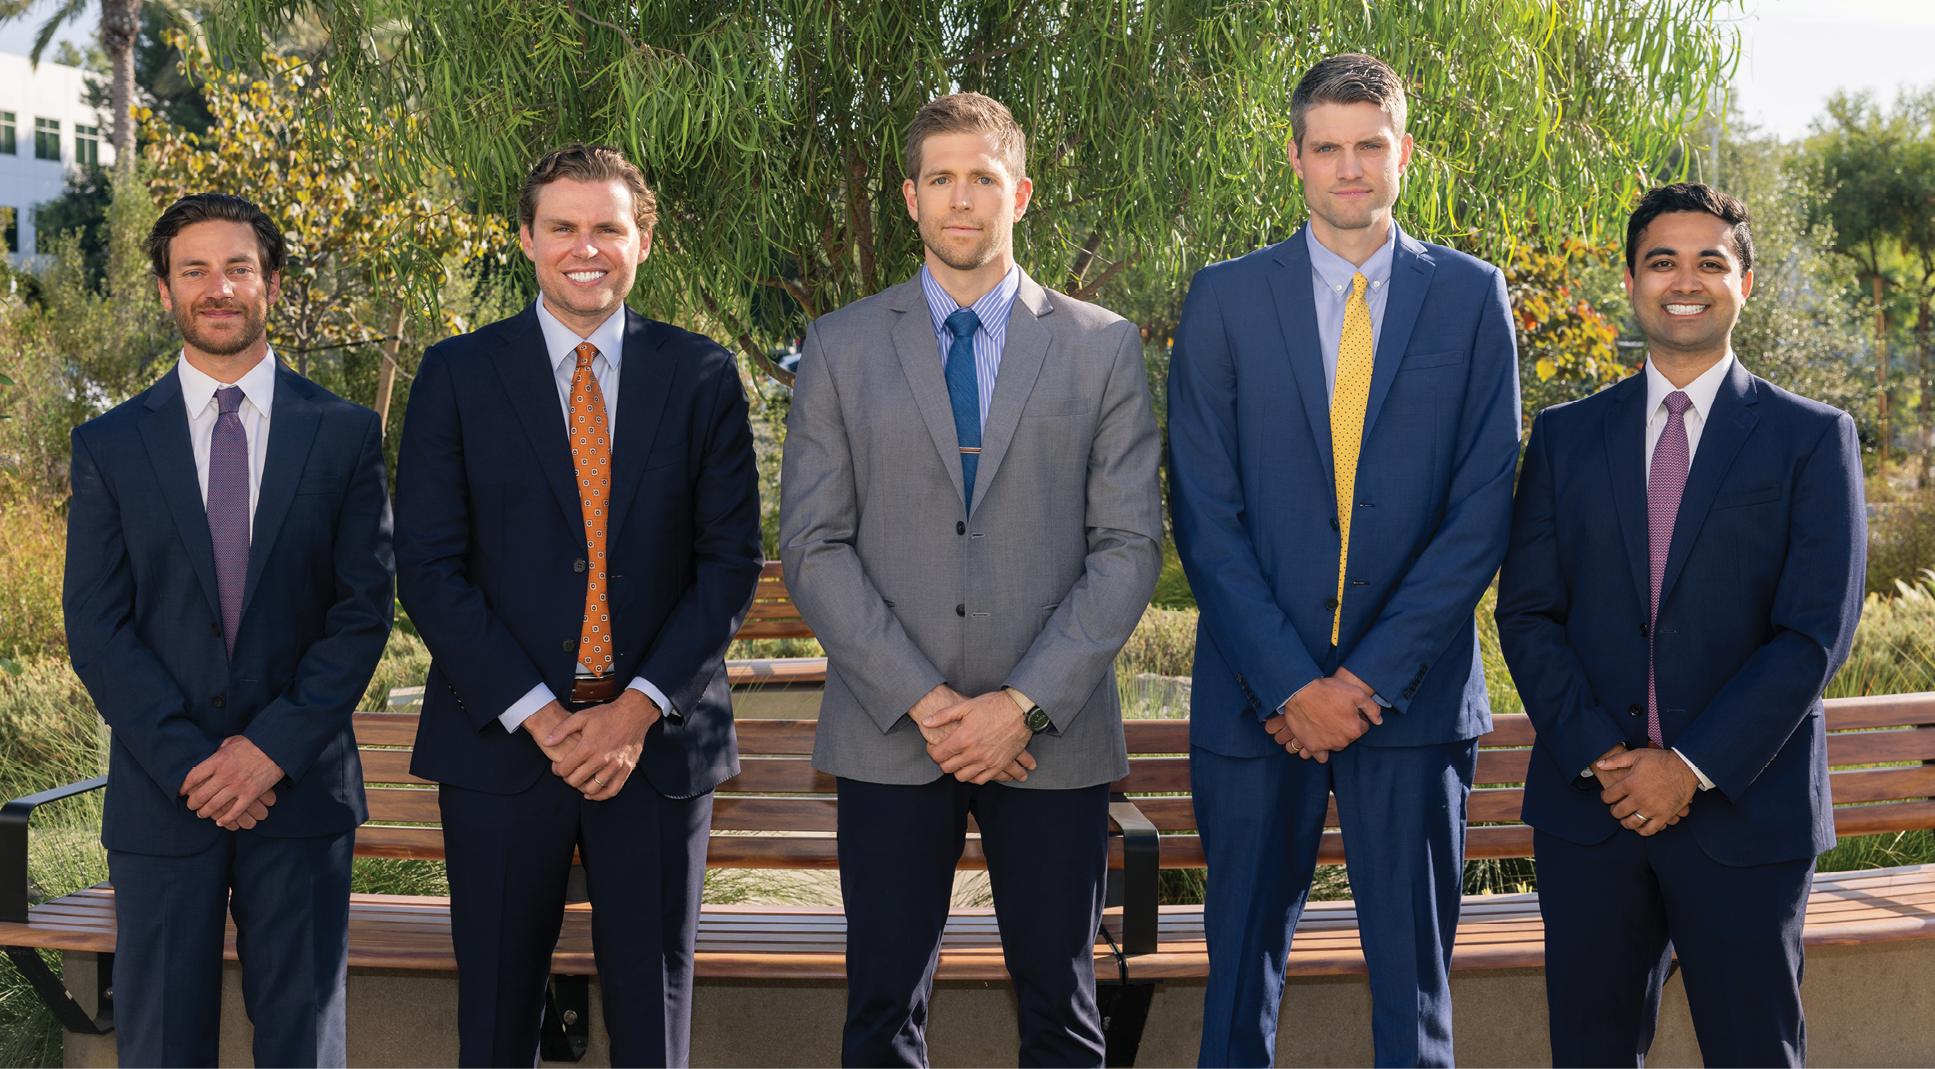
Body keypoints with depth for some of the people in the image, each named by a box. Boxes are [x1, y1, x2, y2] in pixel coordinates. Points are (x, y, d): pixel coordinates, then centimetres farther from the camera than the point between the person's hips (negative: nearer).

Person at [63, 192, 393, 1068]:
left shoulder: (346, 435, 3)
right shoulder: (109, 445, 5)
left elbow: (365, 608, -1)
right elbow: (94, 627, -1)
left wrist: (274, 747, -11)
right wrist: (189, 762, -11)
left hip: (301, 786, 0)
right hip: (160, 796, 0)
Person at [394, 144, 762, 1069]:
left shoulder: (702, 376, 5)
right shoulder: (459, 375, 2)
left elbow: (729, 560, 2)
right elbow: (428, 568, -2)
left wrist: (639, 707, -10)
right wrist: (536, 716, -11)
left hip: (658, 741, 1)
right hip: (501, 744, 0)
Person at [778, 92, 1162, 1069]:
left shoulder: (1103, 347, 6)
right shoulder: (840, 348, 6)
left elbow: (1128, 546, 1)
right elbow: (812, 547, 1)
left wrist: (1024, 704, -9)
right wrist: (922, 701, -10)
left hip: (1052, 734, 0)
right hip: (889, 734, 0)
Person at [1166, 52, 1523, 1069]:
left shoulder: (1471, 297, 3)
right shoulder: (1225, 299, 3)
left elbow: (1482, 509, -3)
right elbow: (1205, 514, -2)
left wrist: (1372, 676, -10)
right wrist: (1290, 681, -11)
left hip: (1413, 692, 0)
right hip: (1254, 696, 0)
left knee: (1413, 974, 8)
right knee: (1242, 959, 9)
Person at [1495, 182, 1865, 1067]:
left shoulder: (1812, 439, 1)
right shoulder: (1565, 436, 9)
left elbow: (1815, 634, -7)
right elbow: (1527, 612, 3)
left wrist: (1692, 769, -13)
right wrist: (1597, 755, -10)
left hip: (1743, 809, -2)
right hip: (1586, 800, 2)